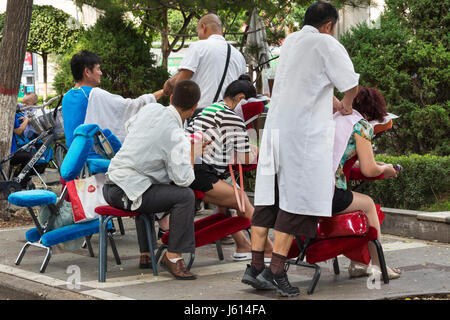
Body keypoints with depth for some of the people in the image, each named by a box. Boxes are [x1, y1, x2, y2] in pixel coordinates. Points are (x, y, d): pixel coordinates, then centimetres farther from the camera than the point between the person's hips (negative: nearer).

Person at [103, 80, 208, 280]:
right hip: (126, 194, -9)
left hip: (110, 185, 9)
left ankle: (146, 253, 39)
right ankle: (173, 256, -8)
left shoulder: (151, 109, 6)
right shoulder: (177, 138, -17)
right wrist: (191, 154, 0)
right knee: (185, 196, -13)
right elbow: (183, 179, -18)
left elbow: (129, 125, 27)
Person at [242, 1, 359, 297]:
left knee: (268, 196, 7)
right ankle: (276, 270, -7)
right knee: (297, 200, -4)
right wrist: (346, 106, 19)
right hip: (305, 132, -7)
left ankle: (255, 267, 7)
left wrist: (333, 103, 33)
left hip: (275, 126, 7)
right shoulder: (327, 44, -4)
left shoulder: (291, 41, 18)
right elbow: (351, 84, -2)